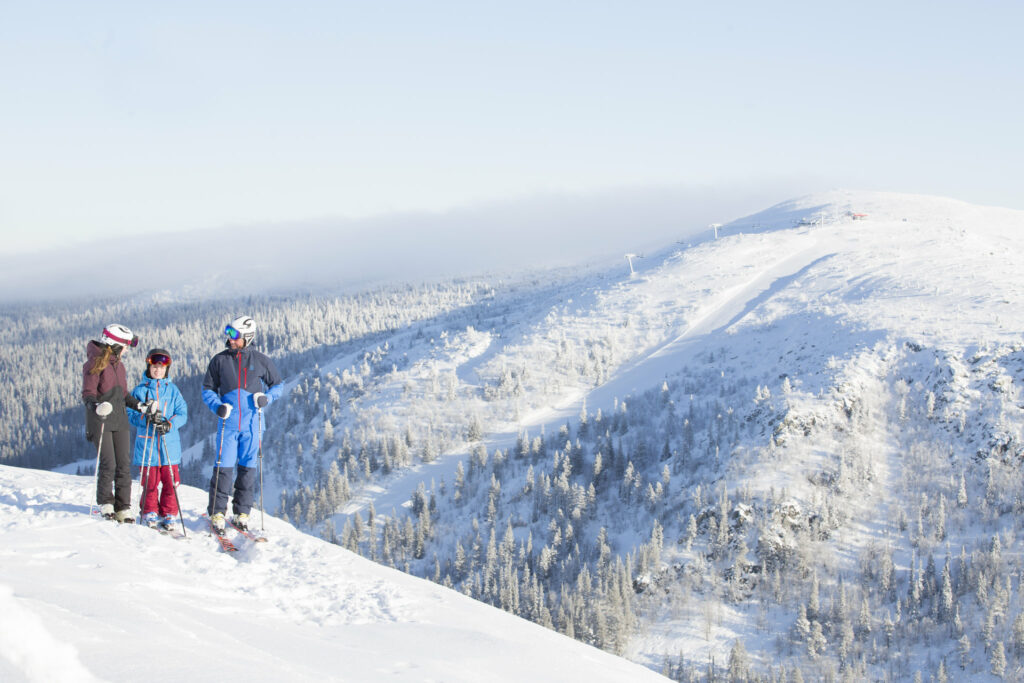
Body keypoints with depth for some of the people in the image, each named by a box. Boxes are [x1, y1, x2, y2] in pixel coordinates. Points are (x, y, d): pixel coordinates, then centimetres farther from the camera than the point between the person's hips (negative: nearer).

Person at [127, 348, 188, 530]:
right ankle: (149, 512, 15)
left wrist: (170, 424, -15)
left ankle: (168, 514, 10)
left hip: (169, 444, 1)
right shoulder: (140, 390, 5)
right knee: (150, 481, 1)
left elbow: (182, 414, 4)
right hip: (147, 442, -1)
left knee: (170, 480, 0)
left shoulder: (172, 390, 9)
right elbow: (131, 414, 1)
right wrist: (146, 418, -18)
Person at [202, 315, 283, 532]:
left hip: (252, 422, 0)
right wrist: (218, 406, -9)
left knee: (248, 467, 5)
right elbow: (207, 389, 10)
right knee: (224, 466, -6)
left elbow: (278, 385, 13)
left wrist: (266, 397, -7)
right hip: (228, 422, 0)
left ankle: (242, 512, 15)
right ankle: (217, 512, 1)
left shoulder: (261, 361, 2)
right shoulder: (220, 360, 4)